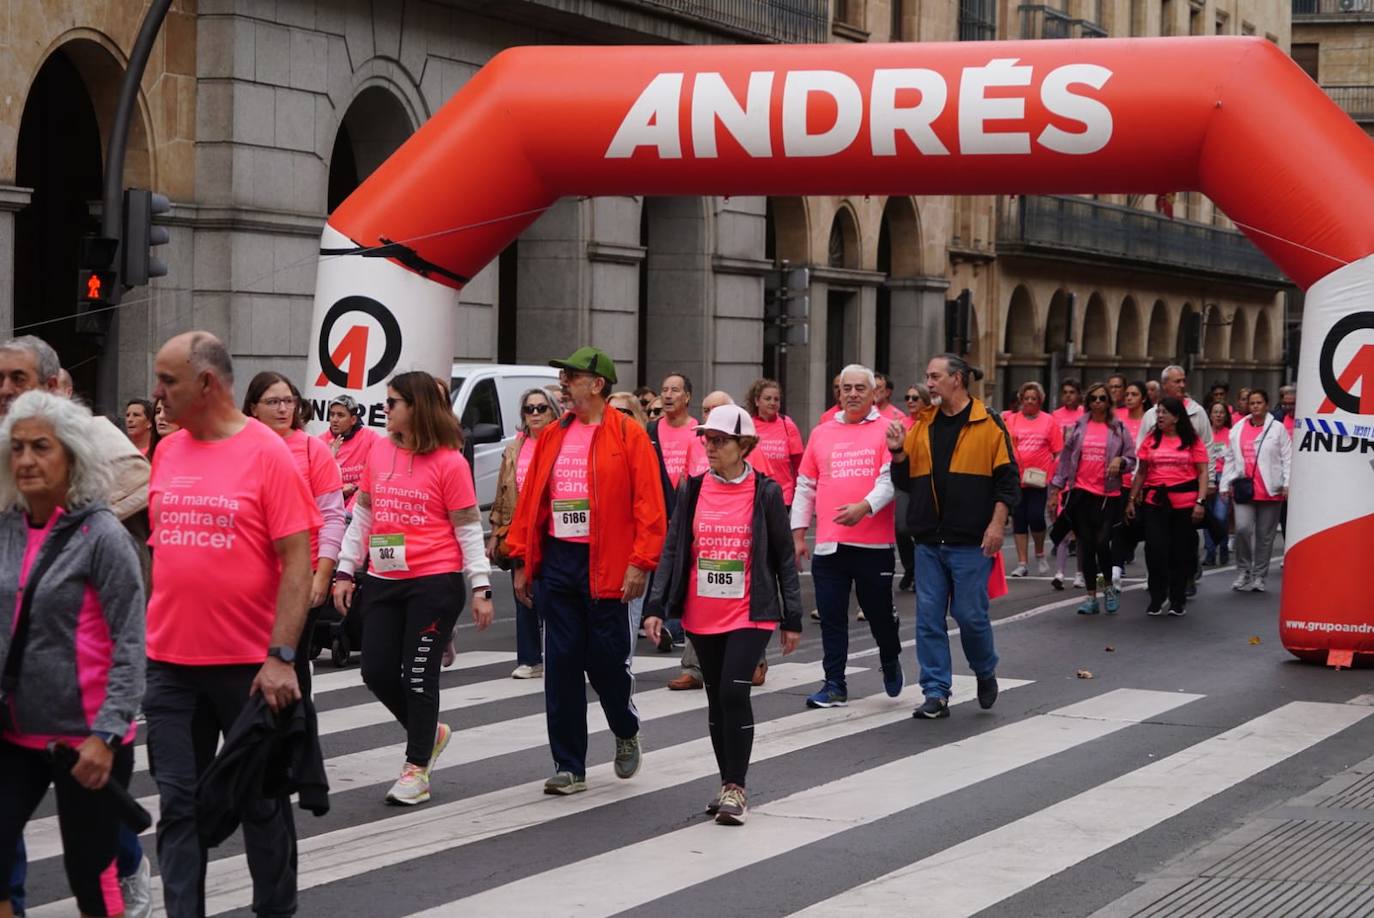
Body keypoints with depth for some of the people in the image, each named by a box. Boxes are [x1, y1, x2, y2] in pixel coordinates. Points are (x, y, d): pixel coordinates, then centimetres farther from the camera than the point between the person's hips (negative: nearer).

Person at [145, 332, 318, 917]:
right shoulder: (167, 452, 6)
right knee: (179, 803, 5)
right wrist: (141, 633, 12)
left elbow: (296, 562, -12)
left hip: (249, 664, -4)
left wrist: (282, 656, -17)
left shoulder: (267, 454, -10)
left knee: (261, 800, 10)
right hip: (170, 662, 4)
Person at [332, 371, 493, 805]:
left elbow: (469, 529, -6)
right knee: (377, 671, 6)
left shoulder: (449, 461, -8)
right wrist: (345, 570, 12)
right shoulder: (379, 452, 6)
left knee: (419, 674, -2)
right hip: (383, 582, 6)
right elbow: (361, 516, 14)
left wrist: (481, 587, -9)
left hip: (435, 584, -6)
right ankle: (430, 733, 31)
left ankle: (417, 769, 11)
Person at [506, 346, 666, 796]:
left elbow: (649, 503, -9)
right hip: (555, 562, 5)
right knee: (561, 664, 3)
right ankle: (569, 767, 10)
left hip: (606, 567, -5)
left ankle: (626, 732, 33)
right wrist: (522, 560, 8)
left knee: (607, 659, 2)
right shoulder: (551, 437, 10)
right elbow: (530, 500, 13)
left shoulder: (628, 434, -5)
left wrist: (640, 563, -15)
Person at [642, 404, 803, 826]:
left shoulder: (765, 493, -3)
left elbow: (784, 557, 1)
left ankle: (736, 788, -8)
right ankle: (729, 785, 22)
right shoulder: (692, 490, 5)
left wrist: (792, 618, 1)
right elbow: (672, 549, 7)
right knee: (716, 698, 10)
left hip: (750, 615, -4)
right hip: (701, 617, 4)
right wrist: (657, 606, -1)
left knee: (734, 690, -17)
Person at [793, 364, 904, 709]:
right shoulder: (821, 433, 12)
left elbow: (890, 479, -10)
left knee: (879, 612, 8)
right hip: (828, 544, 3)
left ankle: (891, 661, 36)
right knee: (831, 619, 3)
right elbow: (805, 487, 15)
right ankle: (835, 685, 9)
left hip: (874, 542, -3)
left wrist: (864, 507, -27)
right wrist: (798, 534, 11)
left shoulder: (887, 430, 0)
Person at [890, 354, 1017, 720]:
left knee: (970, 615, -1)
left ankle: (985, 672, 26)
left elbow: (1007, 479, -4)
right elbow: (906, 480, 15)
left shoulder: (988, 424, -3)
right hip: (928, 541, 5)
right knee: (929, 618, 2)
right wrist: (899, 453, -3)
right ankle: (936, 693, 8)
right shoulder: (922, 426, 11)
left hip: (971, 542, -5)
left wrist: (996, 524, -12)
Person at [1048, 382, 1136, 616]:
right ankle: (1091, 596, 12)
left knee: (1102, 542, -12)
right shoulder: (1079, 427, 8)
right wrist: (1056, 489, 8)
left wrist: (1120, 461, -16)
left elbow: (1132, 460, 6)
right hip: (1081, 492, 2)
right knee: (1086, 544, 5)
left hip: (1108, 494, -2)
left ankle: (1108, 586, 13)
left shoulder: (1119, 428, 3)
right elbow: (1065, 459, 11)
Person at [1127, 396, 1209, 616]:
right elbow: (1141, 472, 12)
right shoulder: (1151, 439, 7)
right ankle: (1157, 598, 10)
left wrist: (1200, 501, -11)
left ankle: (1178, 600, 18)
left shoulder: (1192, 441, 0)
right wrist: (1132, 499, 8)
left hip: (1185, 504, -2)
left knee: (1181, 552, 6)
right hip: (1154, 502, 2)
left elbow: (1202, 472, -2)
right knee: (1155, 549, -4)